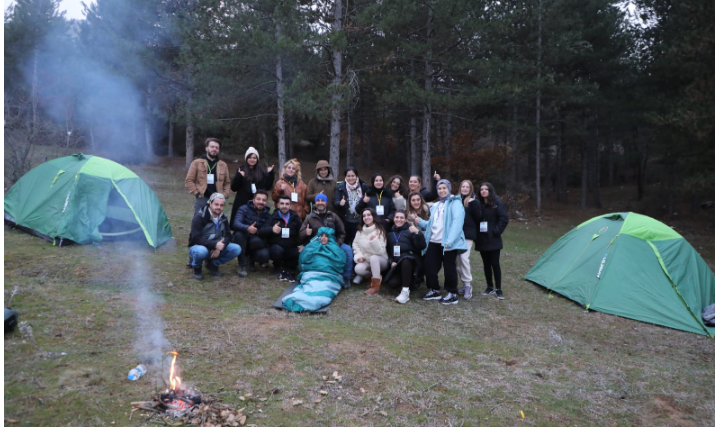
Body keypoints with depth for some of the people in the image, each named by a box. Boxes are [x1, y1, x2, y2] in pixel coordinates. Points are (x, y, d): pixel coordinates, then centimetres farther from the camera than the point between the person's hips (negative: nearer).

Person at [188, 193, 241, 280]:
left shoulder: (223, 218, 1)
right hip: (198, 246, -5)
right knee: (201, 251, -42)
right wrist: (215, 245, -35)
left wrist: (219, 248, -23)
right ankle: (197, 268, -5)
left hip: (216, 248, 5)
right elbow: (196, 238, -25)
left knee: (236, 249, -18)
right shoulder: (199, 217, -18)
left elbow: (228, 236, -2)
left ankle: (212, 264, 5)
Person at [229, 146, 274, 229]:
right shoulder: (241, 170, 6)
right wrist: (239, 176, -15)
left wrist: (270, 174, -4)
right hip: (242, 203, -1)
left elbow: (268, 187, 6)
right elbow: (233, 188, 0)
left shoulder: (262, 171, 10)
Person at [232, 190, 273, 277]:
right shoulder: (244, 209, -8)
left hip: (257, 245, 1)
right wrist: (247, 228, -45)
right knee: (239, 234, -35)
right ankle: (242, 266, -20)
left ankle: (252, 259, 9)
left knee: (264, 255, -31)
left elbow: (267, 232, -10)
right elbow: (236, 224, -26)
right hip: (242, 243, -1)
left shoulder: (267, 214, 1)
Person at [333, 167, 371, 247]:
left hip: (359, 221, 0)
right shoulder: (340, 187, 1)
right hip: (345, 221, 0)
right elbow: (335, 203, -4)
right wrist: (340, 203, -25)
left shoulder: (364, 187, 3)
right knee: (344, 244, 5)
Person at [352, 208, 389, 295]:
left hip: (380, 260, -4)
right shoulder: (360, 230, 2)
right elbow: (355, 244, 10)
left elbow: (380, 251, -21)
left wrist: (374, 240, -39)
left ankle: (376, 285, -30)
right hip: (366, 261, 4)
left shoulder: (379, 230, -15)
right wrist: (359, 255, -7)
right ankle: (377, 276, -1)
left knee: (373, 258, -39)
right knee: (358, 269, -29)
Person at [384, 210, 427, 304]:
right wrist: (392, 262, 2)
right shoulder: (390, 233, 19)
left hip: (411, 260, -3)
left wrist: (417, 233, -24)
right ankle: (410, 281, 7)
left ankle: (405, 292, -32)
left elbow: (422, 246, -9)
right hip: (397, 264, 4)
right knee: (392, 281, -26)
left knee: (405, 259, -40)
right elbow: (388, 251, 21)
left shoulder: (410, 230, 5)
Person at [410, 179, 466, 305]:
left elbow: (457, 222, -15)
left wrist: (450, 241, -25)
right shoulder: (435, 206, 23)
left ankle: (452, 294, 12)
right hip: (434, 242, 7)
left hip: (449, 243, -7)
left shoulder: (455, 203, -2)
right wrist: (419, 220, 2)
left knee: (449, 268, 0)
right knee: (429, 266, 6)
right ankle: (434, 290, 24)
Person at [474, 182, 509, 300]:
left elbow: (504, 219, -8)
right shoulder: (478, 204, 6)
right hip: (481, 239, 4)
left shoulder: (497, 203, -5)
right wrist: (475, 232, 0)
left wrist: (497, 231, -14)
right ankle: (490, 287, 22)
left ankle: (498, 289, 7)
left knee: (494, 263, -2)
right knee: (486, 264, 11)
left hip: (493, 239, -4)